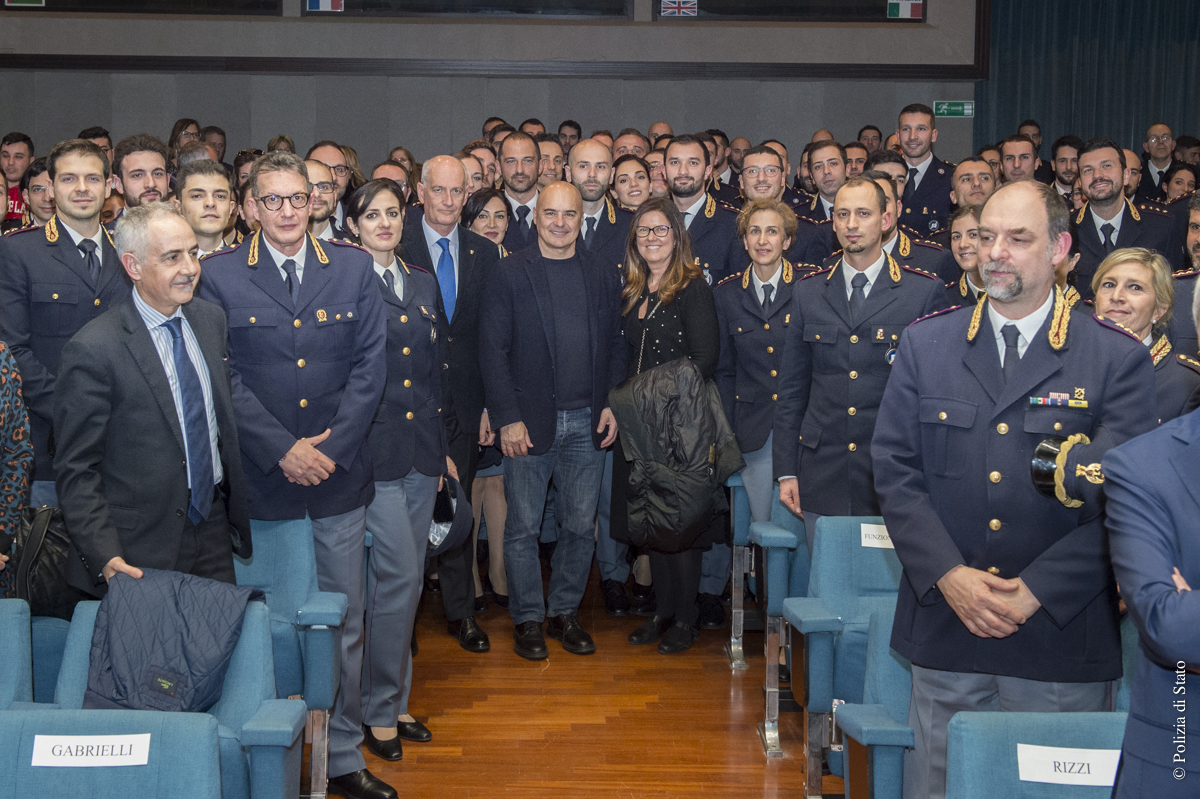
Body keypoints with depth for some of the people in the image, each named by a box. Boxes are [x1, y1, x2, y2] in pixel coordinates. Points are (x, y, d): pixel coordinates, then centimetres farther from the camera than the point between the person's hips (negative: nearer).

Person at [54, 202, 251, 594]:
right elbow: (76, 471, -13)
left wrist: (237, 511, 14)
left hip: (215, 532, 6)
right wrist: (104, 557, -21)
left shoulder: (212, 320, 5)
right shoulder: (92, 351, -16)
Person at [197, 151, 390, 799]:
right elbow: (223, 377, -5)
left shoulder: (355, 269, 5)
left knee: (344, 625, 10)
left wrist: (331, 445, -9)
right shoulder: (219, 275, 0)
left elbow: (370, 364, 1)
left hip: (341, 477, 2)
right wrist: (282, 450, -13)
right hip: (260, 480, -2)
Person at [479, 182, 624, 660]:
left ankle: (565, 612, 24)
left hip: (587, 423, 3)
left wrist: (613, 404, 0)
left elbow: (616, 347, 12)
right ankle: (528, 618, 18)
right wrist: (507, 417, -10)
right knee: (523, 527, 4)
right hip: (528, 422, -3)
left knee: (580, 526, 8)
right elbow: (493, 349, -4)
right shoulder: (509, 275, 0)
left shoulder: (604, 277, 10)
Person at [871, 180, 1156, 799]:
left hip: (1062, 633, -2)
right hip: (944, 632, 2)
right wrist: (948, 574, -11)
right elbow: (894, 469, 1)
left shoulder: (1118, 359, -2)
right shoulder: (925, 344, 6)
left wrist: (1034, 591, -14)